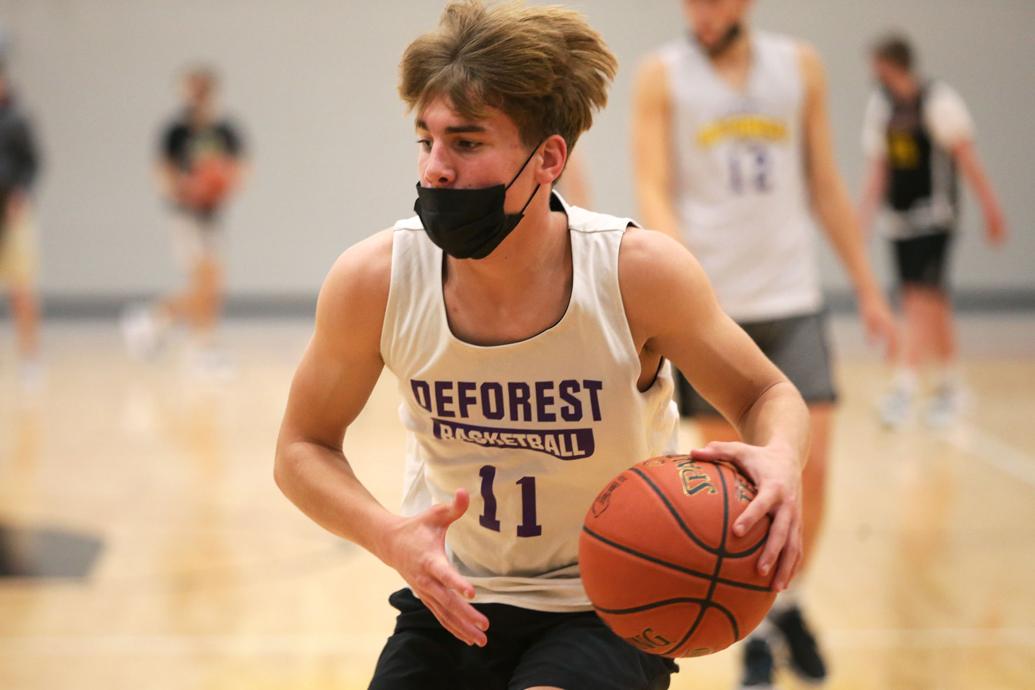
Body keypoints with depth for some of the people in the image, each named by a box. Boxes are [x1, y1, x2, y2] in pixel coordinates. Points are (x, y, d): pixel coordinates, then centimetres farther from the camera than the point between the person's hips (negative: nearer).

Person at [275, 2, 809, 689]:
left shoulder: (638, 272, -20)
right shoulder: (373, 280, -16)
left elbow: (767, 394, -4)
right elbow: (303, 448, -1)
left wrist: (780, 460, -29)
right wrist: (391, 536, -21)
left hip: (609, 612, -2)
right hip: (451, 604, 2)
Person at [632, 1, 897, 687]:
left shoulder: (800, 66, 7)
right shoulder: (663, 76, 0)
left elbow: (826, 186, 13)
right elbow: (654, 191, -8)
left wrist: (868, 289, 11)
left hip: (793, 301, 2)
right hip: (712, 308, -2)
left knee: (811, 469, -4)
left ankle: (787, 604, 21)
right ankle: (757, 633, 18)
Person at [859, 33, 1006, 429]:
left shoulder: (938, 101, -9)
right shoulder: (879, 106, 10)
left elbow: (965, 155, -10)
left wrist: (990, 207, -12)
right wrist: (865, 214, 9)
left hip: (934, 216, -6)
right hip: (898, 218, 6)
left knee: (922, 300, -14)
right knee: (932, 306, 12)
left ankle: (904, 388, -19)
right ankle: (948, 385, 23)